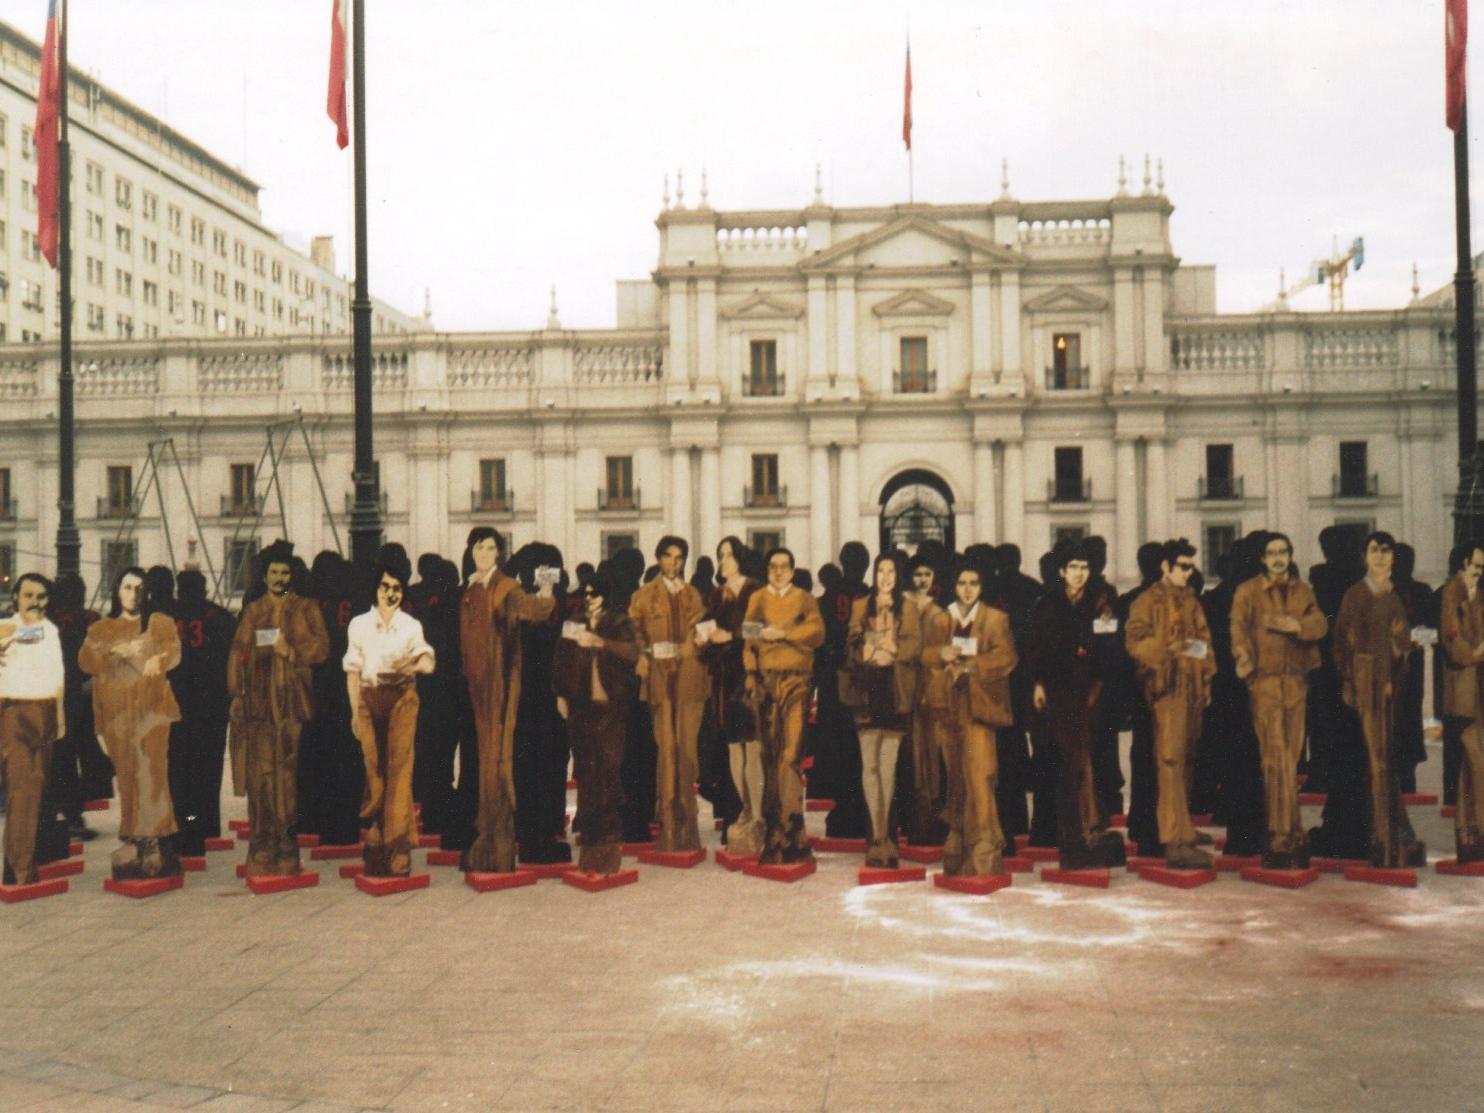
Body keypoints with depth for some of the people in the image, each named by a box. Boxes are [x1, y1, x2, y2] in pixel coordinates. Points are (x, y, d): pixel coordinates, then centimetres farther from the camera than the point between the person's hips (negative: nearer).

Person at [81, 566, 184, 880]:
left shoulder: (159, 623, 13)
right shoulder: (100, 629, 18)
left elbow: (173, 652, -2)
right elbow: (85, 660, 4)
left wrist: (156, 661, -21)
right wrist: (115, 652, -12)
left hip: (150, 706, -2)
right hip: (116, 710, 2)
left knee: (149, 771, -12)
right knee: (127, 775, 1)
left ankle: (152, 841, -14)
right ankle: (135, 841, 5)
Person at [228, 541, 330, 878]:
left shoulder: (306, 608, 12)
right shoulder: (252, 611, 18)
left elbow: (320, 645, 3)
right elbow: (238, 652, 13)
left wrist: (291, 651, -13)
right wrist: (235, 694, 4)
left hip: (291, 699, -2)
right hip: (258, 699, 2)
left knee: (287, 769, -8)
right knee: (260, 771, -5)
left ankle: (286, 846, -3)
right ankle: (262, 847, -1)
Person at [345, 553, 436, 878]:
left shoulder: (412, 625, 10)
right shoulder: (359, 624, 11)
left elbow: (427, 661, -3)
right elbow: (353, 670, 9)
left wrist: (415, 665, -27)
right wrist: (355, 711, 1)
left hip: (401, 697, -1)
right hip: (369, 697, 1)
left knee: (399, 766, -10)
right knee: (373, 768, -1)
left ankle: (397, 845, -10)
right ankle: (375, 844, 7)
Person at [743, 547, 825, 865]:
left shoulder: (805, 600, 13)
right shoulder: (756, 599, 17)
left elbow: (817, 632, -2)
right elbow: (749, 639, 10)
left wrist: (782, 633, -10)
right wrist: (751, 676, 0)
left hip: (795, 680, -2)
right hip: (765, 680, 2)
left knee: (790, 752, -10)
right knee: (769, 751, 0)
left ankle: (789, 828, -11)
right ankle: (772, 823, 6)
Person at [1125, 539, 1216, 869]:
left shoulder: (1191, 601, 20)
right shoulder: (1147, 601, -2)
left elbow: (1204, 639, 24)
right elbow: (1133, 641, -12)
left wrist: (1206, 679, 15)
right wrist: (1167, 648, -28)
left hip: (1192, 689, 7)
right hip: (1166, 688, -7)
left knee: (1185, 759, 11)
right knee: (1170, 759, -13)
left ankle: (1179, 834, 20)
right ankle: (1177, 842, -17)